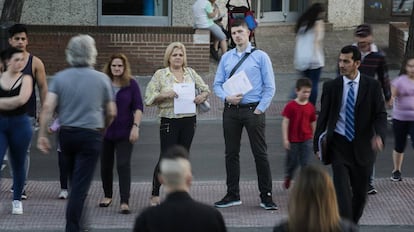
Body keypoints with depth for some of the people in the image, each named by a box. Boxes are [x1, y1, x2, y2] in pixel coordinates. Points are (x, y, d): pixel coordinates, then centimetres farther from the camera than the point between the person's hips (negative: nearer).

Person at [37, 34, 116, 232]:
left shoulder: (60, 77, -1)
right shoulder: (102, 79, -3)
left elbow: (47, 107, -11)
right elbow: (111, 113, 2)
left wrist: (42, 135, -8)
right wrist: (102, 129, 20)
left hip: (66, 134, 3)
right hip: (91, 136, -3)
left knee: (74, 180, 21)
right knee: (81, 184, -3)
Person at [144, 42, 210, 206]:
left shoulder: (190, 73, 10)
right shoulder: (160, 75, 0)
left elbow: (205, 89, 16)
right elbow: (149, 98, -4)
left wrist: (202, 96, -6)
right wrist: (165, 95, -20)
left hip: (189, 120, 4)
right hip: (169, 120, -4)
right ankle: (155, 195, 6)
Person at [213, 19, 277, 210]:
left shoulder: (260, 57, 0)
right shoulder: (226, 58, 10)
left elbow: (270, 87, -1)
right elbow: (217, 84, 11)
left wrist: (260, 109, -8)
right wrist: (227, 97, -8)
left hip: (253, 110, -4)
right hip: (231, 110, 4)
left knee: (260, 154, -3)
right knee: (231, 153, 7)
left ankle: (266, 196, 3)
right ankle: (232, 195, 16)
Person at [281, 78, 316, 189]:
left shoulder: (311, 107, 0)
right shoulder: (290, 106, -10)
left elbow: (313, 123, 9)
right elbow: (285, 122, -10)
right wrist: (285, 139, -14)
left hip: (306, 140, 2)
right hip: (293, 140, -2)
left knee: (306, 163, -2)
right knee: (292, 162, 12)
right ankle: (287, 178, 39)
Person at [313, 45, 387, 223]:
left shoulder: (372, 86, -2)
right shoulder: (331, 87, 0)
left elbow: (380, 115, -3)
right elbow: (323, 117, 5)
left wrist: (379, 135, -22)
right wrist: (317, 144, 2)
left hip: (362, 146, 1)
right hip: (339, 145, -1)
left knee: (360, 192, 11)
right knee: (342, 190, -11)